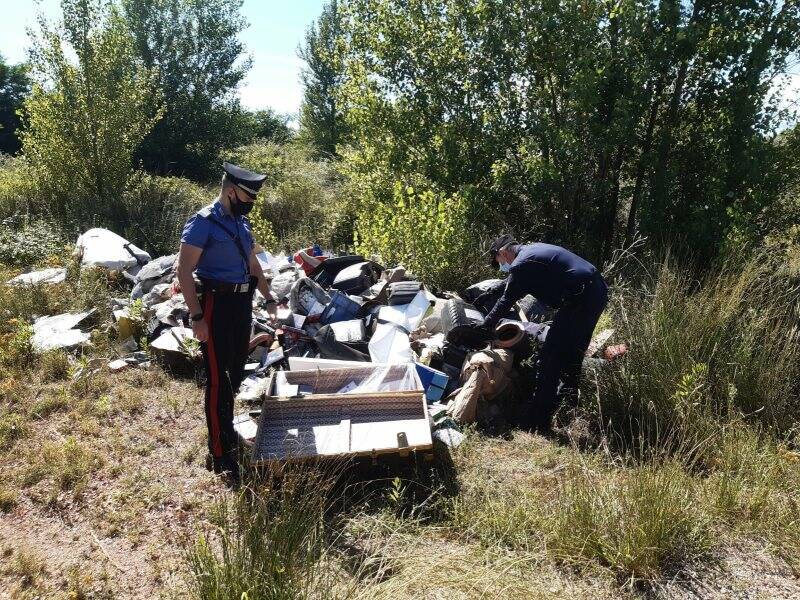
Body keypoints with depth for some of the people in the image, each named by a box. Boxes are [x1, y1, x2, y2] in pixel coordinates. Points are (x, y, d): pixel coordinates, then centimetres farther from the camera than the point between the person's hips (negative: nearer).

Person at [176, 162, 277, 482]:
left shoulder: (242, 223, 13)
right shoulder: (203, 223, -12)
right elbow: (184, 271, -16)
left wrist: (268, 299, 19)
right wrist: (196, 317, -20)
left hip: (242, 303, 8)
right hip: (216, 303, -8)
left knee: (236, 374, 18)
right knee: (218, 379, -5)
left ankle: (225, 429, 38)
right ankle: (220, 456, 1)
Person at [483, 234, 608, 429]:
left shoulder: (520, 265, -6)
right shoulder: (534, 249, 22)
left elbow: (505, 302, 0)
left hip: (580, 299, -10)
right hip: (599, 290, 10)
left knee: (550, 356, -4)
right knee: (572, 352, 24)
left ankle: (538, 417, 0)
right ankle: (570, 395, 41)